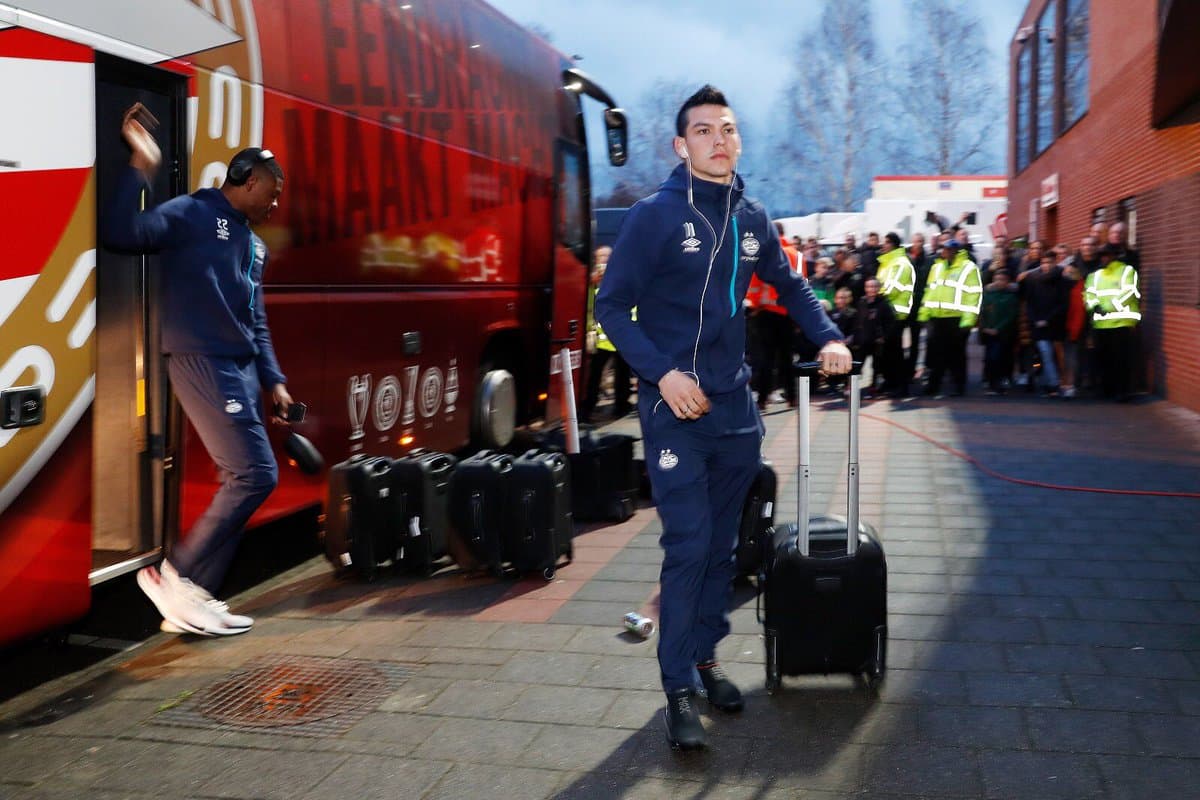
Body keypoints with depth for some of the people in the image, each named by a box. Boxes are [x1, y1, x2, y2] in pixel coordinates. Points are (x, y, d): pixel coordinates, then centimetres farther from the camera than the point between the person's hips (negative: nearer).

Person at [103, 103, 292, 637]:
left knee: (241, 481, 7)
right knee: (256, 473, -15)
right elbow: (123, 233, -18)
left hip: (239, 369, 9)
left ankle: (196, 596, 13)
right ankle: (174, 573, -3)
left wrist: (274, 381, 17)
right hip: (202, 362, -9)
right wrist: (141, 166, -20)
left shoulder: (255, 247, 22)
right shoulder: (194, 213, -3)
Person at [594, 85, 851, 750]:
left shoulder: (751, 219, 7)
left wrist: (827, 338, 7)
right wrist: (663, 372, -18)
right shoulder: (653, 216, -8)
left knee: (722, 544, 13)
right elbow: (611, 306, -8)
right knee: (688, 547, -7)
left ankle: (705, 656, 28)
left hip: (736, 408, 6)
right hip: (675, 409, -5)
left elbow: (791, 287, 22)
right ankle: (678, 688, 3)